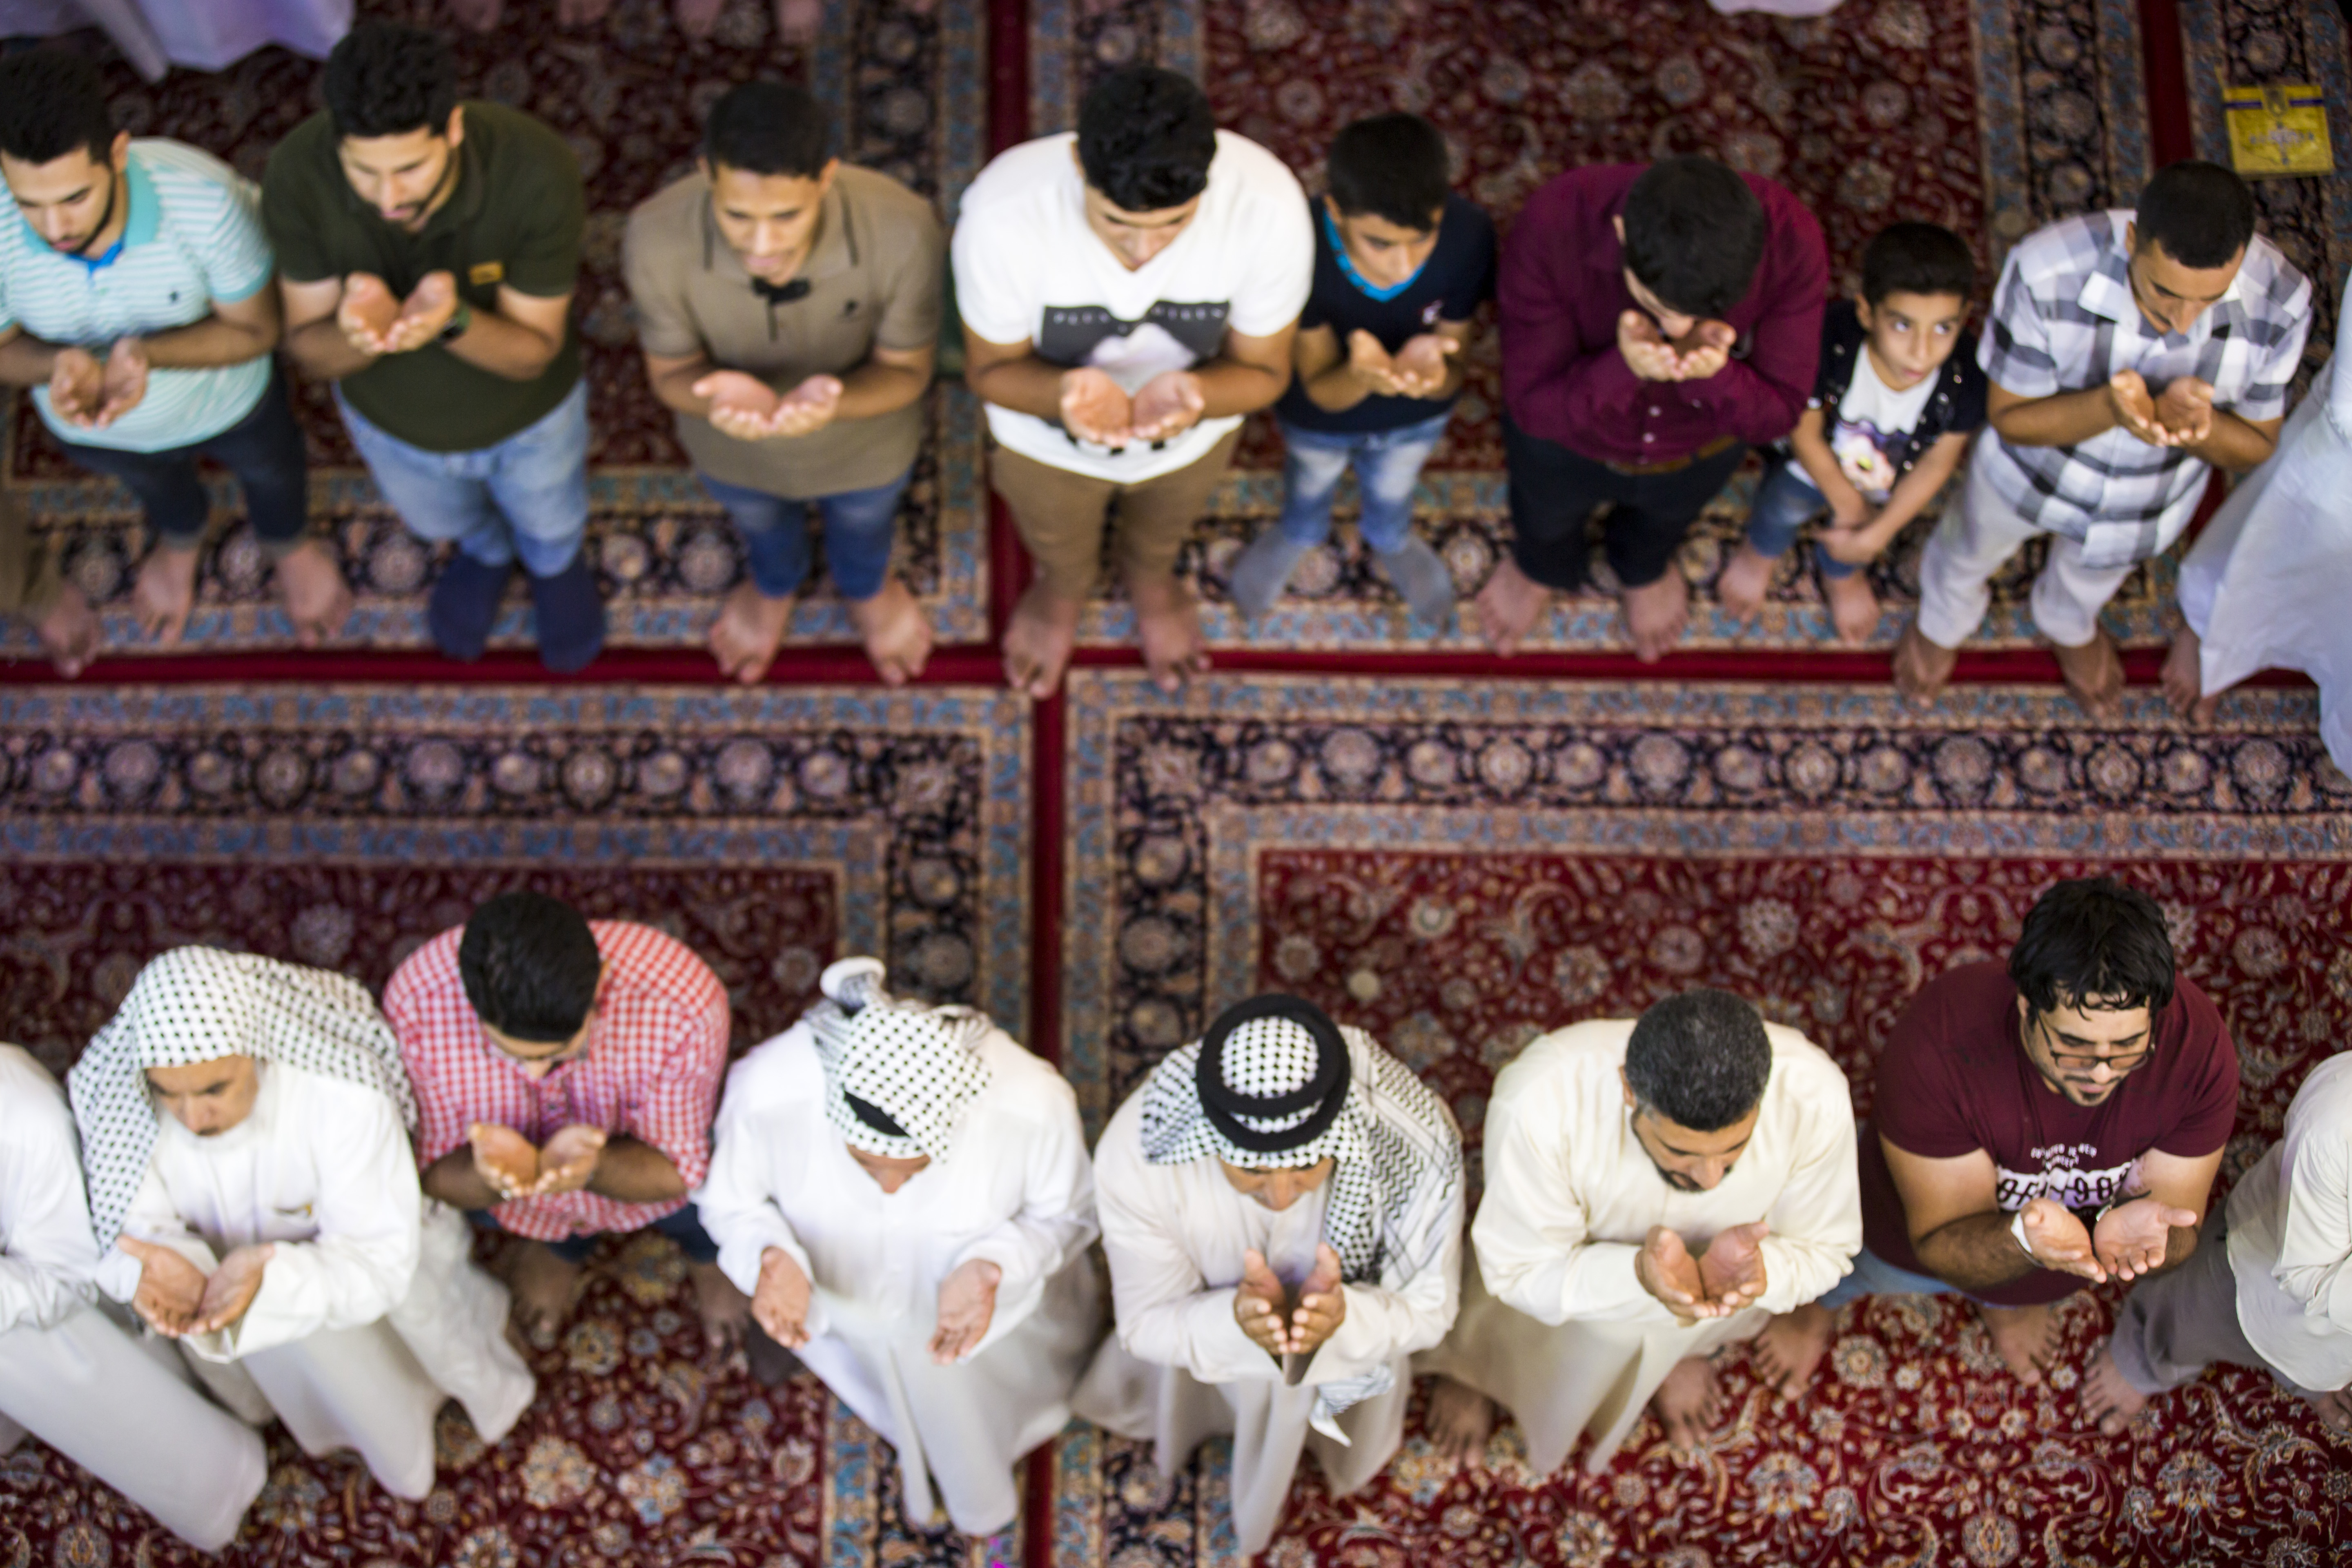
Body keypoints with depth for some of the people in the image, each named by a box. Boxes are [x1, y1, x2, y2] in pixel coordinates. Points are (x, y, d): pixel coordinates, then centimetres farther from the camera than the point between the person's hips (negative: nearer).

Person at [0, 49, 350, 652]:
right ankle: (181, 537, 71)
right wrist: (60, 367, -42)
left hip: (225, 395, -1)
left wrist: (146, 353, -44)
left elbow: (255, 330, -25)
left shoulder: (205, 199, -43)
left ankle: (288, 542, 67)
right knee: (153, 482, 35)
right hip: (89, 421, 1)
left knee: (269, 466, 32)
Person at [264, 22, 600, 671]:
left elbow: (534, 351, -28)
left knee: (550, 522, 31)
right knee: (441, 519, 34)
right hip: (388, 412, 2)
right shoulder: (297, 172, -35)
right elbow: (308, 348, -24)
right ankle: (486, 550, 70)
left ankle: (556, 563, 68)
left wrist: (452, 321, -50)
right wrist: (355, 335, -48)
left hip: (528, 411, -1)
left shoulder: (538, 172, -41)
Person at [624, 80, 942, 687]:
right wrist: (720, 396, -46)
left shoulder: (904, 232, -42)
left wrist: (833, 402, -47)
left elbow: (905, 372, -24)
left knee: (864, 520, 34)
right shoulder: (655, 239, -39)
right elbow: (672, 371, -21)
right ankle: (774, 583, 72)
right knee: (759, 520, 35)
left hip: (864, 440, 0)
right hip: (732, 441, 1)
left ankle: (868, 585, 71)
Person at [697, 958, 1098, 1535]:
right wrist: (770, 1257, -40)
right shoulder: (767, 1092, -41)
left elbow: (1067, 1216, -19)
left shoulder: (1034, 1103, -42)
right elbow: (728, 1201, -18)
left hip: (988, 1305, 1)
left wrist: (992, 1269, -39)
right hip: (845, 1309, 0)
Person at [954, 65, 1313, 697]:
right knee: (1059, 550, 33)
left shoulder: (1270, 206, -39)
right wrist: (1066, 394, -47)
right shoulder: (1001, 213, -42)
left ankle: (1150, 578, 73)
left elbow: (1262, 370, -22)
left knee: (1165, 527, 37)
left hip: (1195, 433, 1)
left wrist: (1190, 397, -46)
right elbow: (992, 368, -23)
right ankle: (1062, 592, 70)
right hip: (1047, 438, -1)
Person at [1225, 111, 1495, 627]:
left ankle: (1392, 543, 71)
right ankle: (1296, 534, 71)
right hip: (1321, 412, -1)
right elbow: (1321, 391, -32)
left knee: (1393, 489, 35)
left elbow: (1452, 373, -26)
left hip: (1417, 417, 1)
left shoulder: (1469, 234, -39)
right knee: (1310, 483, 34)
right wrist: (1359, 375, -56)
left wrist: (1431, 371, -52)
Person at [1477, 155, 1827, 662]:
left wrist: (1711, 375, -49)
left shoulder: (1792, 241, -39)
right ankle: (1539, 565, 71)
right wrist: (1624, 368, -52)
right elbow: (1532, 406, -32)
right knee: (1546, 511, 33)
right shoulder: (1551, 228, -43)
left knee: (1666, 514, 36)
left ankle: (1642, 569, 73)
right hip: (1567, 434, -1)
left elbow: (1779, 413, -26)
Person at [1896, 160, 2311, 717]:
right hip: (2032, 469, -2)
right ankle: (1943, 622, 68)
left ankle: (2070, 626, 73)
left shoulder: (2281, 303, -35)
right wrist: (2107, 407, -49)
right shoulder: (2045, 273, -43)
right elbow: (2009, 417, -27)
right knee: (1971, 549, 31)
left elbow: (2256, 448, -19)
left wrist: (2192, 422, -44)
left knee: (2095, 572, 35)